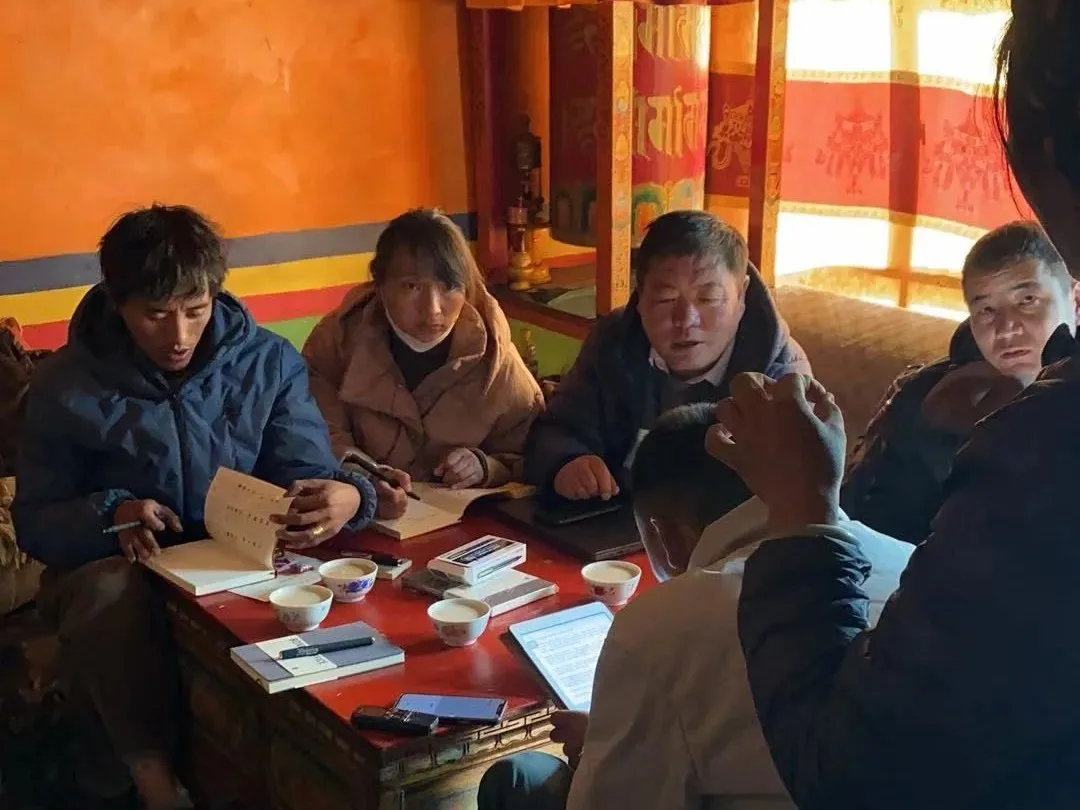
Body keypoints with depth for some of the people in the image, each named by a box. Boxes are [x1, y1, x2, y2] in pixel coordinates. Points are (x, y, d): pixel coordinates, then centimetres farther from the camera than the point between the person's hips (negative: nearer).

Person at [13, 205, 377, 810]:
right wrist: (110, 516, -22)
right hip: (116, 569, -1)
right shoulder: (66, 386, -3)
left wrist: (346, 499, -32)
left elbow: (306, 476, -6)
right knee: (108, 596, -37)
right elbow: (34, 522, 1)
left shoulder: (270, 362, -1)